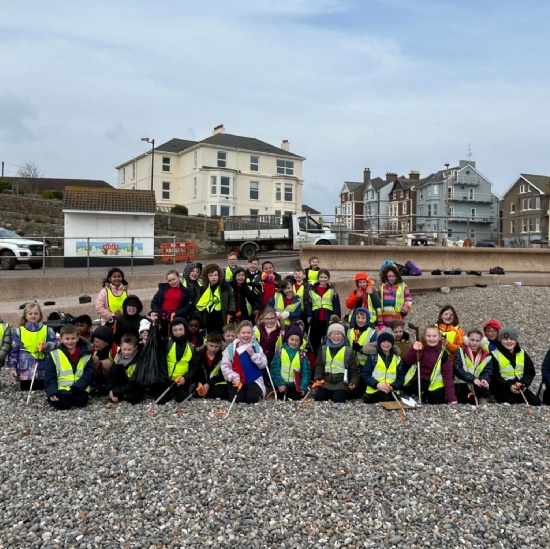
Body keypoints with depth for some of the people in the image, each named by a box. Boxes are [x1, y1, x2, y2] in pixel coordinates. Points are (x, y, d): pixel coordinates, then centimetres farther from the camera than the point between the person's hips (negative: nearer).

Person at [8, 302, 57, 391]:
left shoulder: (47, 330, 4)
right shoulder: (18, 331, 3)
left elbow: (55, 344, 3)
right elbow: (13, 350, 4)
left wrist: (47, 346, -19)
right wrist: (12, 367, -1)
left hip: (42, 371, 1)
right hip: (25, 371, 0)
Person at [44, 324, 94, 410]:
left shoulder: (85, 355, 9)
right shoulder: (54, 355, 6)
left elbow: (88, 374, 2)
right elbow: (49, 377, 2)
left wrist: (77, 387, -14)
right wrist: (52, 393, -14)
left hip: (79, 389, 0)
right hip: (61, 389, 0)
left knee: (81, 401, -27)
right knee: (62, 404, -26)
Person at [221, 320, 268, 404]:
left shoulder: (256, 346, -1)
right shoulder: (231, 348, -3)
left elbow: (263, 365, -5)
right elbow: (224, 366, -4)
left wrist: (253, 354, -17)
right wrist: (234, 377, -13)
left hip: (253, 381, 0)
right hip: (236, 381, 0)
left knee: (253, 400, -15)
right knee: (237, 401, -12)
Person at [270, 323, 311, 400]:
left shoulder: (302, 355, 3)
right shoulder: (279, 352, -2)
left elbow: (306, 373, 0)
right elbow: (274, 370, -6)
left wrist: (303, 387, -12)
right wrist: (280, 384, -15)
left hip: (297, 386, 1)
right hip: (282, 386, -1)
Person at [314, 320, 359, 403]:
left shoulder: (348, 350, 5)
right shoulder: (323, 349, 12)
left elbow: (355, 369, 8)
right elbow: (319, 366, 16)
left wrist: (354, 382, -7)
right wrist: (318, 378, -1)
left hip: (342, 381, -2)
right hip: (327, 381, 2)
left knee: (338, 399, -28)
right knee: (319, 397, -21)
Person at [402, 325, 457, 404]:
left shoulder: (443, 354, -6)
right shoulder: (420, 348, -4)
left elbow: (448, 375, -9)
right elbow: (406, 362, -13)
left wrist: (452, 398, -15)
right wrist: (413, 350, -30)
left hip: (435, 383, 0)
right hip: (418, 380, 0)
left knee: (438, 401, -18)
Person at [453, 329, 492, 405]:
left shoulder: (486, 356, 10)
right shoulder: (460, 352, 0)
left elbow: (488, 371, 0)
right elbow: (458, 369, -12)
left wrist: (485, 379, -24)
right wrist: (473, 379, -24)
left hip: (478, 384, 3)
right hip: (461, 385, -3)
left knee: (483, 387, -30)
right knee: (471, 400, -29)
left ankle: (482, 399, -7)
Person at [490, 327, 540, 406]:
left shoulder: (522, 353, 10)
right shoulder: (495, 354, -6)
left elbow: (530, 371, 10)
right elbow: (494, 376, -9)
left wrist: (524, 384, -9)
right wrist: (508, 386, -20)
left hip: (520, 386, 5)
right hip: (501, 387, -5)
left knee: (535, 402, -13)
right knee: (510, 402, -32)